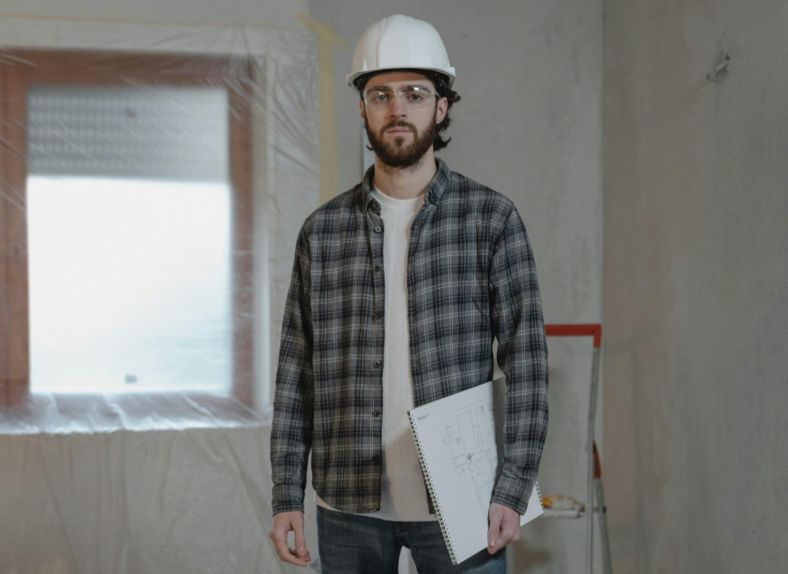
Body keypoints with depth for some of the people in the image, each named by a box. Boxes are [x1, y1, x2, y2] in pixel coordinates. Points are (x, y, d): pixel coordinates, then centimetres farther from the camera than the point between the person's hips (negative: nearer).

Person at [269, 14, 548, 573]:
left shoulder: (493, 218, -1)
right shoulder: (323, 230, 5)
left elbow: (527, 361, -5)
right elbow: (297, 370, 7)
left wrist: (513, 489, -12)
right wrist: (286, 494, 2)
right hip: (350, 503, 2)